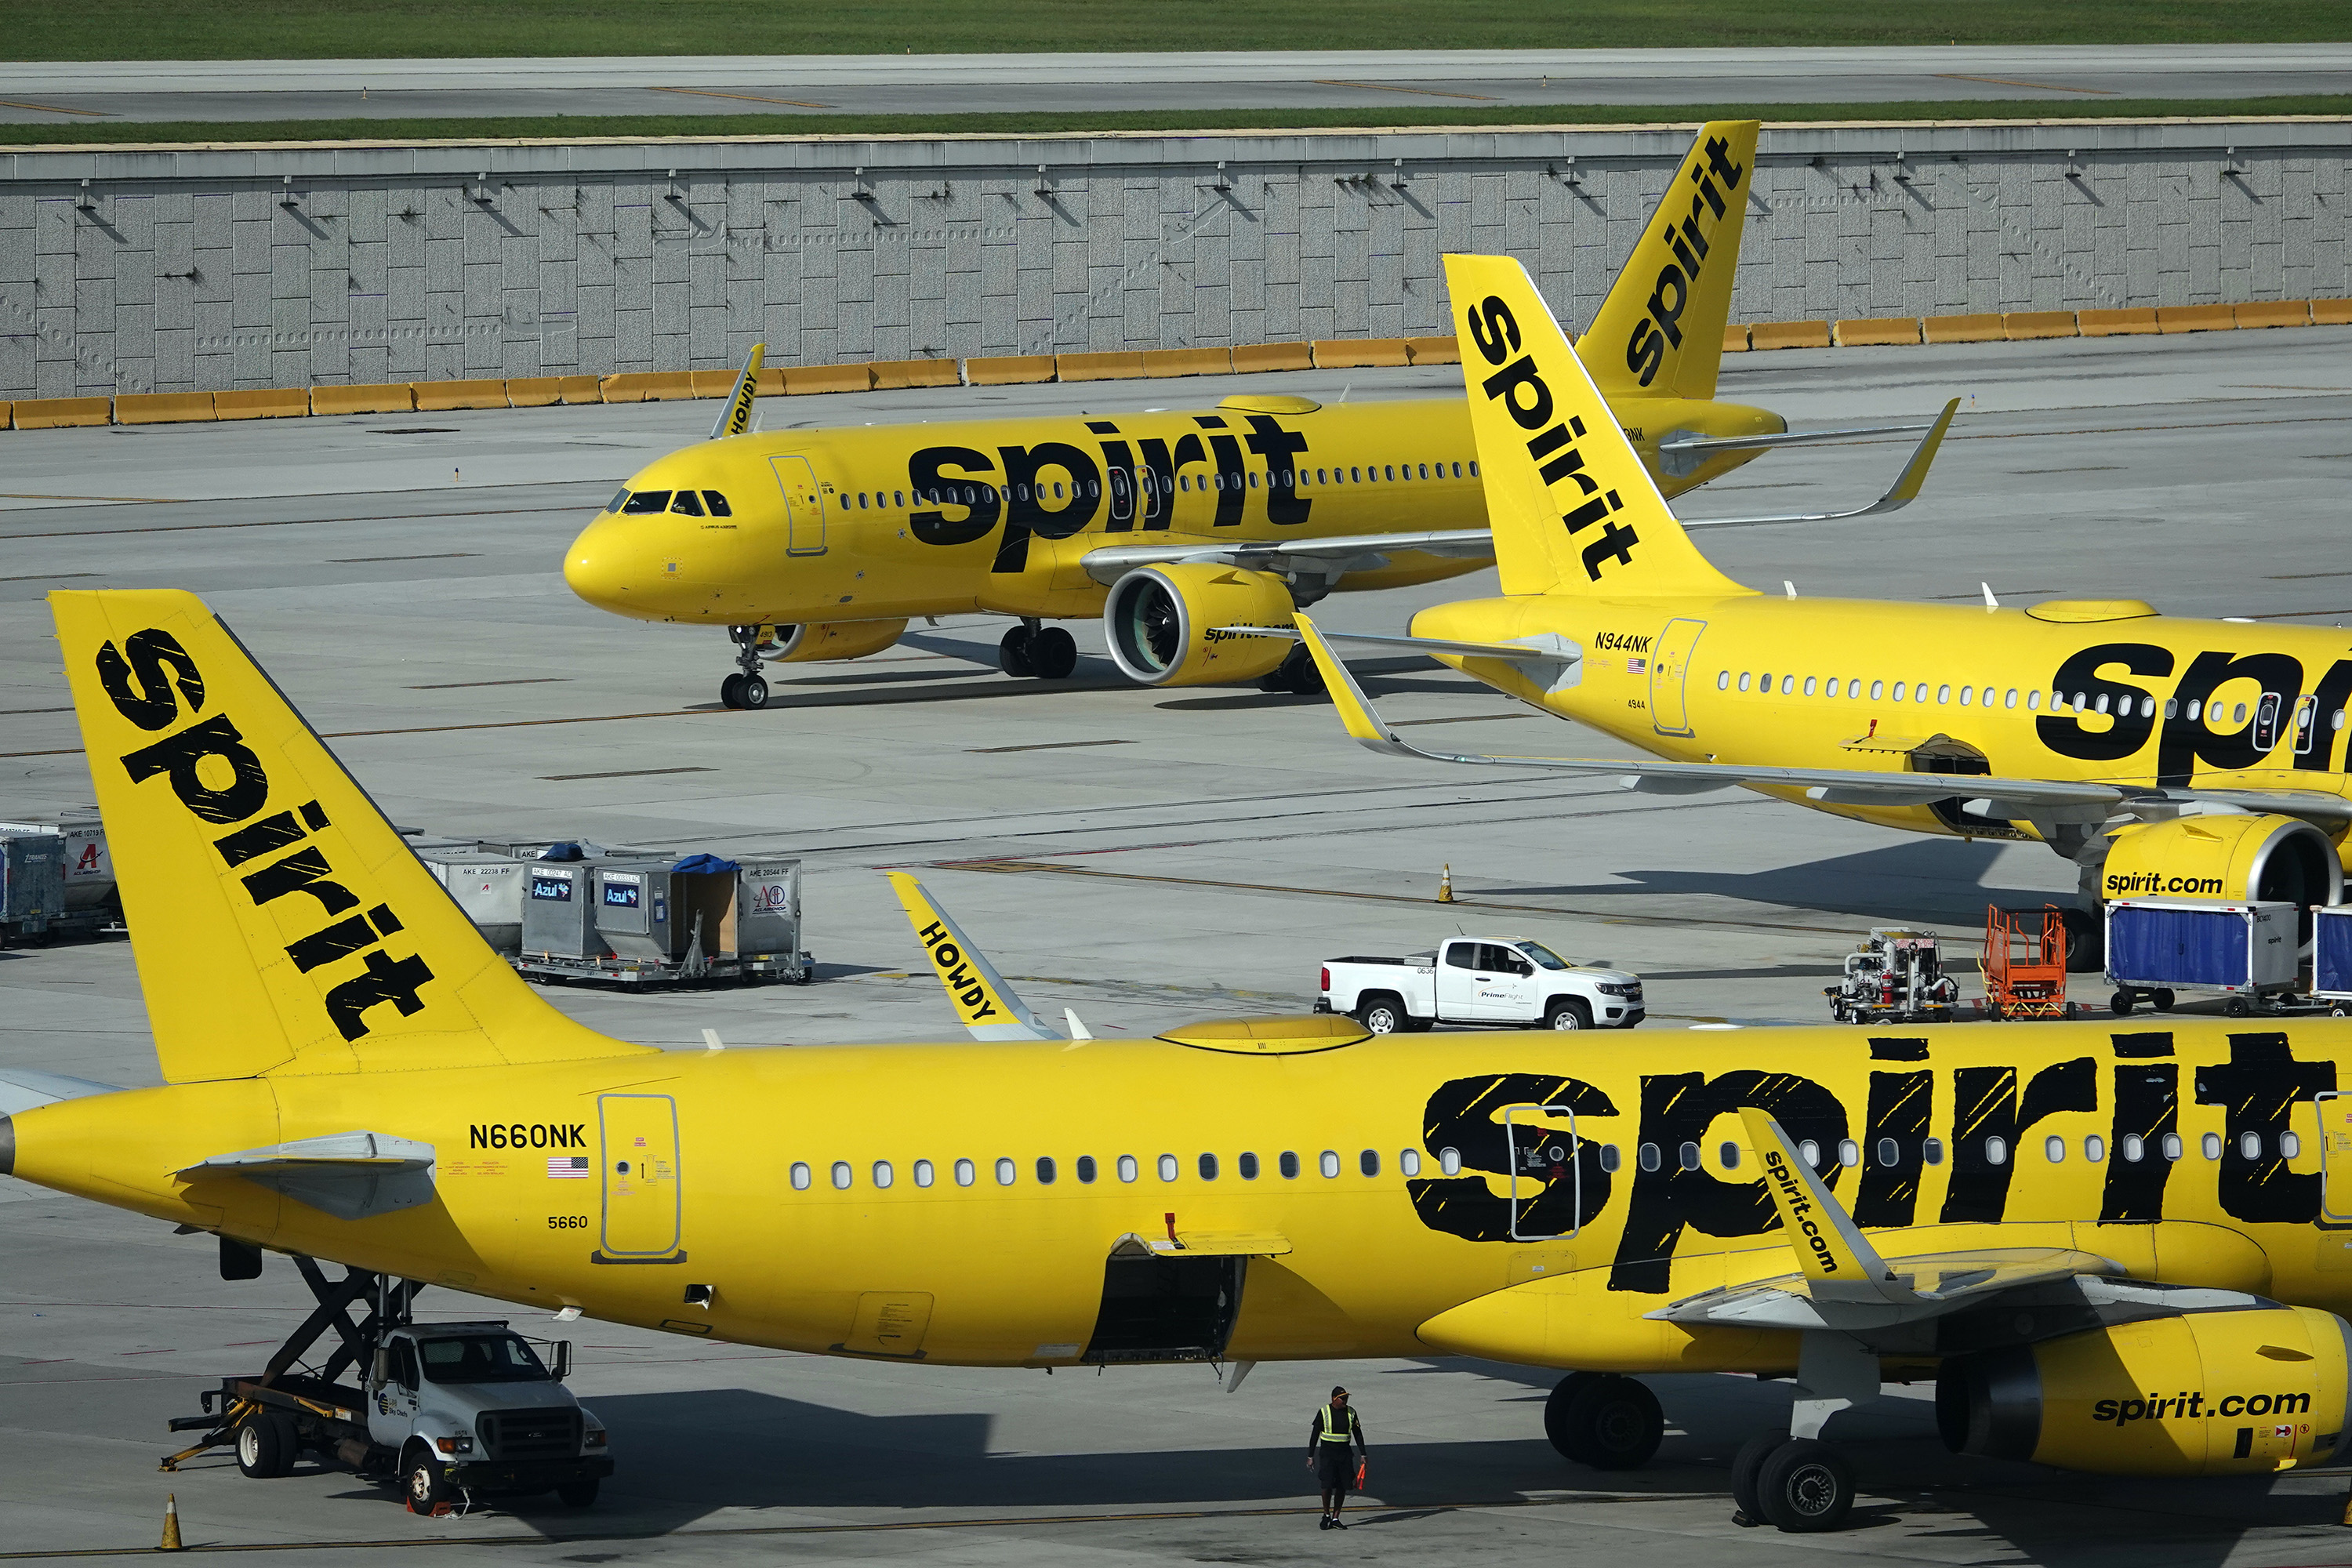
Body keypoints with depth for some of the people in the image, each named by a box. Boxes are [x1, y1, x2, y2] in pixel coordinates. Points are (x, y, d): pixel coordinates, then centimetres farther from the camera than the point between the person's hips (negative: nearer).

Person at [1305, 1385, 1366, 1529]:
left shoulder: (1351, 1412, 6)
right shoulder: (1324, 1413, -4)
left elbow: (1358, 1434, 13)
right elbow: (1314, 1435, 0)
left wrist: (1362, 1455, 8)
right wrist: (1310, 1456, -2)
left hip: (1345, 1452, 4)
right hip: (1327, 1452, -4)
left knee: (1342, 1487, 2)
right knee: (1328, 1484, -12)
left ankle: (1335, 1518, 11)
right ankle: (1326, 1515, 7)